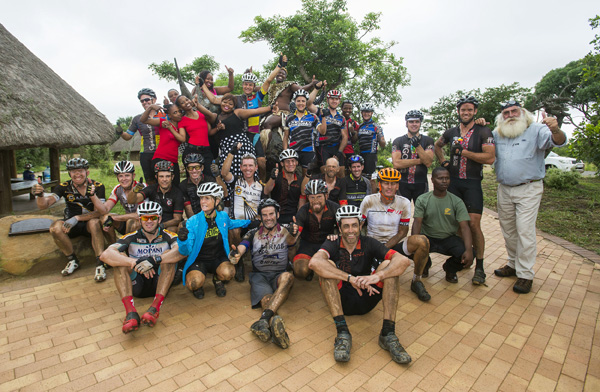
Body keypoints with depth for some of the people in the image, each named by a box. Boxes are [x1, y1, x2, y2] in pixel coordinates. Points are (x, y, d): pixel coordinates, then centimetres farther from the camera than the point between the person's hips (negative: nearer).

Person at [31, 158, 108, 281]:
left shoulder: (98, 186, -11)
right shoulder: (64, 187, -7)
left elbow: (100, 212, -20)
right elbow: (43, 205, -17)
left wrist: (77, 218, -33)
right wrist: (39, 195, -38)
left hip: (89, 224, -2)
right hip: (71, 225, 3)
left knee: (94, 223, -36)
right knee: (55, 227, -28)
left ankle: (100, 264, -29)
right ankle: (72, 260, -8)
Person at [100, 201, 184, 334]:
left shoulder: (167, 236, -5)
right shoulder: (131, 238, -2)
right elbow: (105, 255, -19)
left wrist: (155, 260, -41)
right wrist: (135, 262, -35)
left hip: (160, 284, -1)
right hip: (137, 284, 2)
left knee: (168, 254, -24)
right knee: (120, 257, -19)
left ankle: (155, 307, -35)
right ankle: (130, 312, -35)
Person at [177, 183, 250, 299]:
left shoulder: (223, 216, -5)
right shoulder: (193, 221, -15)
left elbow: (230, 224, 23)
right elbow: (186, 252, -16)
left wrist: (250, 223, 19)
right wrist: (182, 240, -38)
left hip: (219, 259, 2)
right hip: (199, 260, -2)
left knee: (228, 273, -31)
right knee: (195, 283, -32)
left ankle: (217, 280, 8)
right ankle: (198, 285, 9)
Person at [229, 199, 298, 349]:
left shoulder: (285, 232, 12)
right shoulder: (253, 234, 14)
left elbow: (291, 241, -12)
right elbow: (242, 247, -2)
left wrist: (292, 234, -37)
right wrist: (235, 254, -28)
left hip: (279, 274, -1)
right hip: (259, 275, 1)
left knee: (288, 276, -36)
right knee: (266, 299, -30)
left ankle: (264, 320, -55)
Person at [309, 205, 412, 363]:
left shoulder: (369, 244, -3)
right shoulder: (332, 245, -7)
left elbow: (404, 261, -18)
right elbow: (314, 262, -32)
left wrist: (378, 275, -36)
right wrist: (350, 278, -36)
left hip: (366, 299, 2)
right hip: (341, 301, -1)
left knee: (389, 265, -18)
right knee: (327, 266, -25)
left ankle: (388, 334, -25)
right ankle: (342, 332, -31)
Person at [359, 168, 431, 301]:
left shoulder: (404, 203, -2)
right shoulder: (369, 201, -6)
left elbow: (402, 232, -2)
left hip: (395, 244, 2)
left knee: (422, 240, -28)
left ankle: (416, 281, -8)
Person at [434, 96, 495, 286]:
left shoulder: (483, 132, -3)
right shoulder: (451, 132, 9)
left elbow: (490, 158, -14)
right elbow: (437, 145, 29)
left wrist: (463, 151, -15)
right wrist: (443, 161, 13)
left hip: (472, 183, -4)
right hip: (453, 181, 4)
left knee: (473, 224, -10)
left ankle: (479, 267, 2)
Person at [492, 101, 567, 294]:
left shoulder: (536, 130, -6)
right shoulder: (496, 134, 8)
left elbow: (558, 141, -19)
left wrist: (555, 130, -45)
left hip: (528, 189, -5)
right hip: (504, 189, 5)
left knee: (525, 230, -7)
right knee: (508, 229, 13)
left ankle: (525, 274, 1)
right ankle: (514, 264, 28)